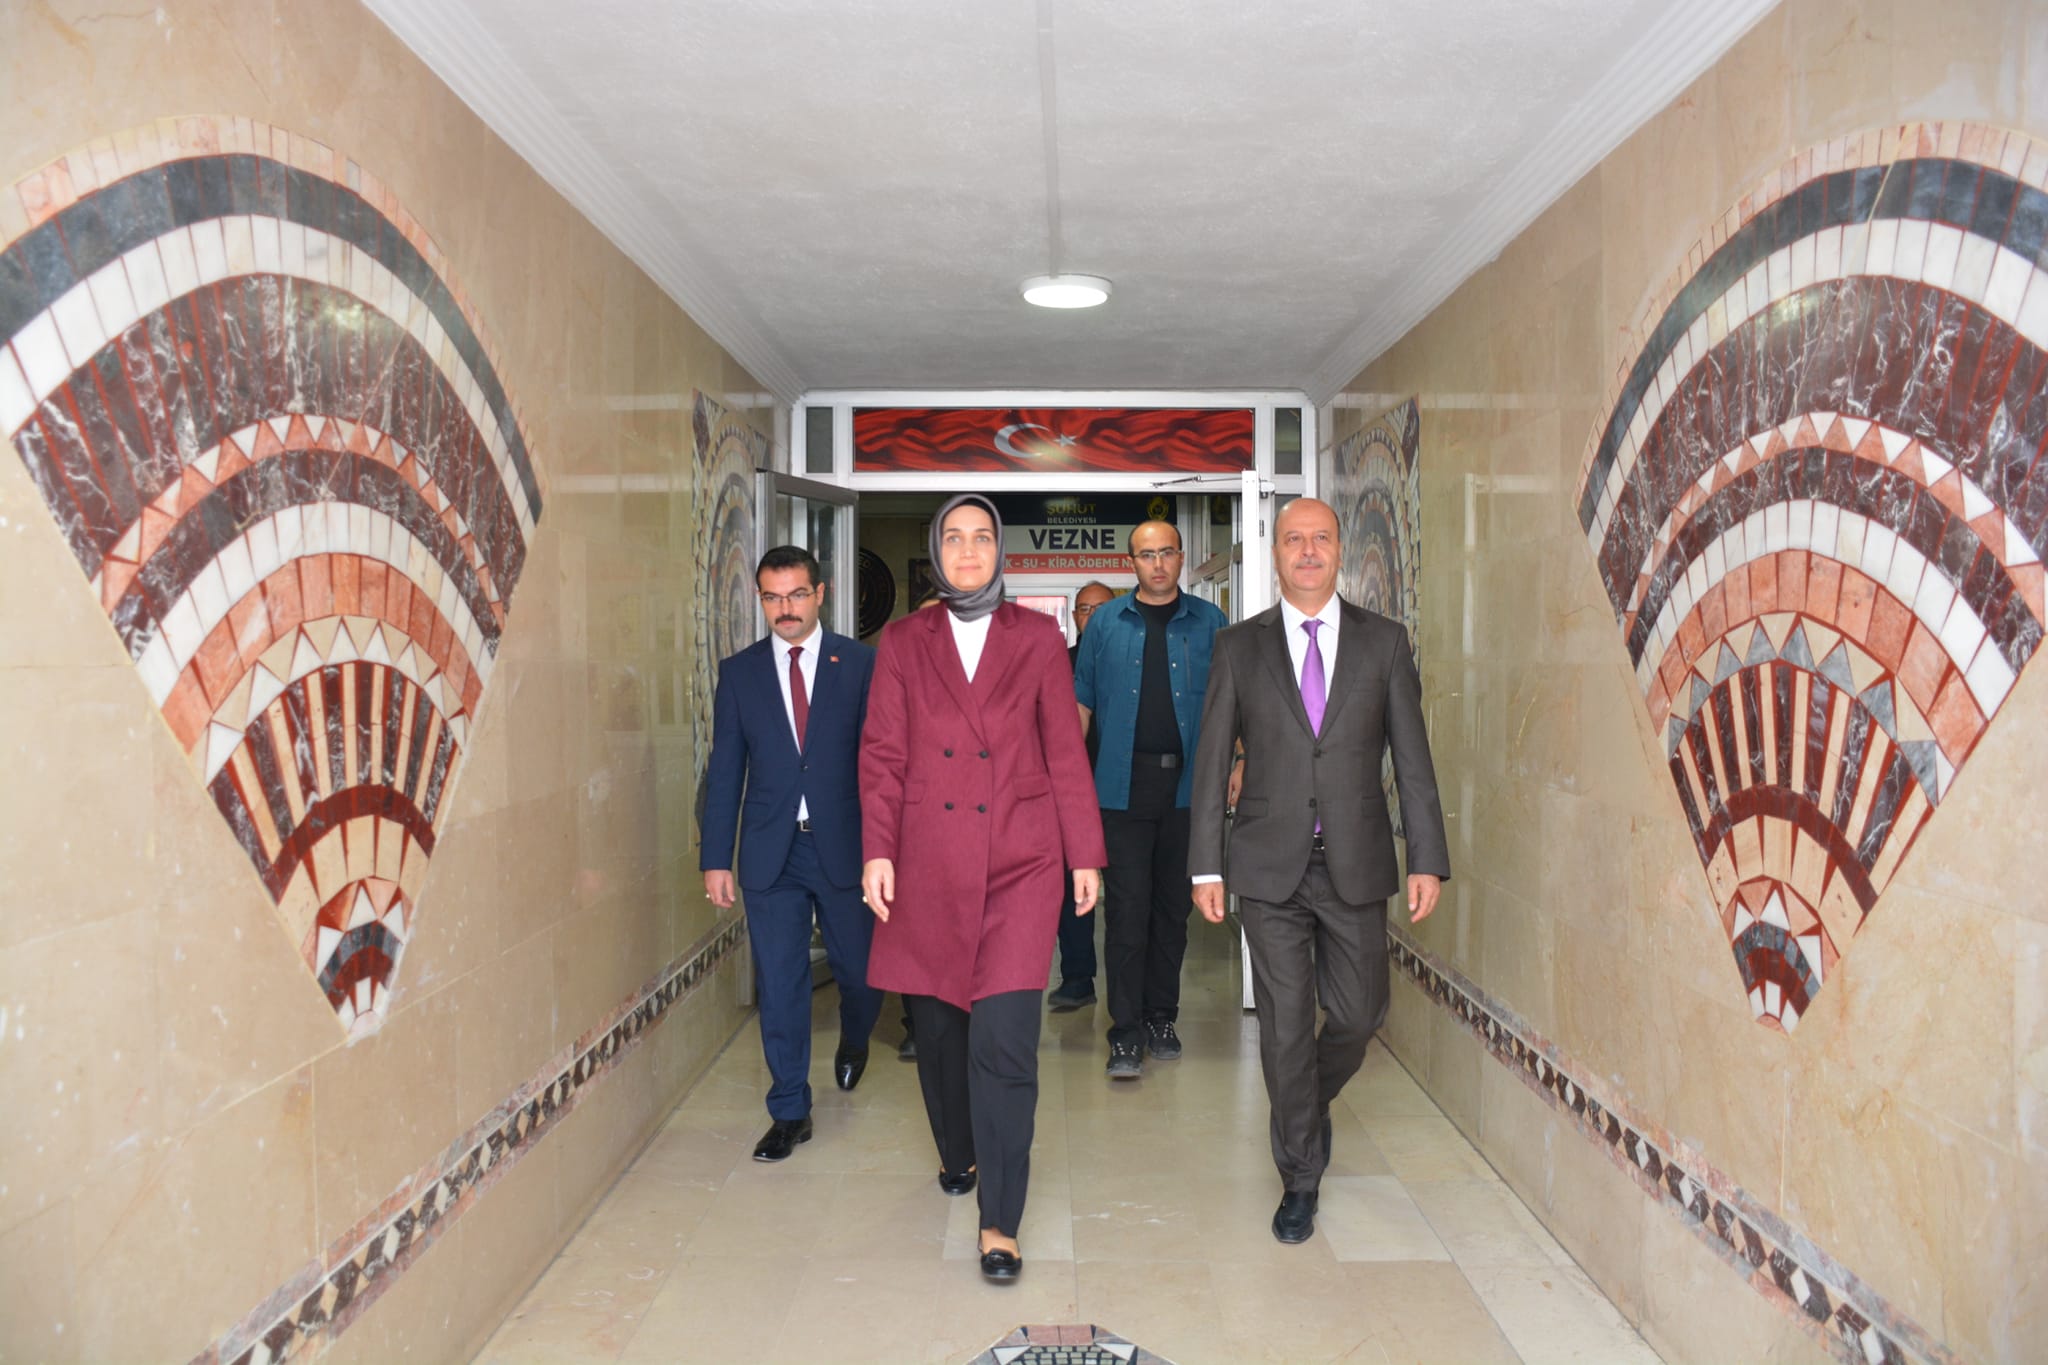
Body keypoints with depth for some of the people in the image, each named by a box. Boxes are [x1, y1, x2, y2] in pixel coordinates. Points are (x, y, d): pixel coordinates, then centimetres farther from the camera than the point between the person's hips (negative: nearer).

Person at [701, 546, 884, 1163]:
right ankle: (790, 1112, 21)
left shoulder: (860, 664, -1)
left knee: (860, 972, 10)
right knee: (779, 986, 6)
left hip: (844, 847, -1)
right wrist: (716, 858, 1)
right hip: (770, 853, 1)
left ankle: (853, 1040, 45)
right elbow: (725, 770, 5)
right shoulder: (739, 672, 4)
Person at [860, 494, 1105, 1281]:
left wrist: (1084, 855, 5)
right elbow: (882, 755, 5)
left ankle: (1000, 1223, 3)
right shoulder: (902, 642, 8)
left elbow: (1066, 753, 7)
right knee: (938, 1027, 12)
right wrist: (877, 850, -4)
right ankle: (958, 1155, 40)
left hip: (1018, 861, -2)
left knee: (1004, 1038, -8)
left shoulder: (1038, 639, 6)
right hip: (928, 864, 2)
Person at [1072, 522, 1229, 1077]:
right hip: (1123, 786, -1)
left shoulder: (1209, 621, 6)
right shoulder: (1106, 623, 6)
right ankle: (1126, 1034, 1)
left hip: (1188, 784, 1)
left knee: (1173, 906, 11)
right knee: (1126, 910, -4)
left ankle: (1162, 1017, 24)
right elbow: (1082, 701, 8)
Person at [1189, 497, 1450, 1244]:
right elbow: (1212, 760, 2)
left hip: (1354, 864, 1)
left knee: (1358, 1014, 8)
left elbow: (1412, 757, 3)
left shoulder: (1384, 641, 4)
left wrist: (1427, 859, -2)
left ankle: (1312, 1101, 42)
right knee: (1285, 1025, 4)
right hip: (1271, 867, -1)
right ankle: (1300, 1177, 23)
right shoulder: (1239, 646, 2)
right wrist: (1207, 865, -2)